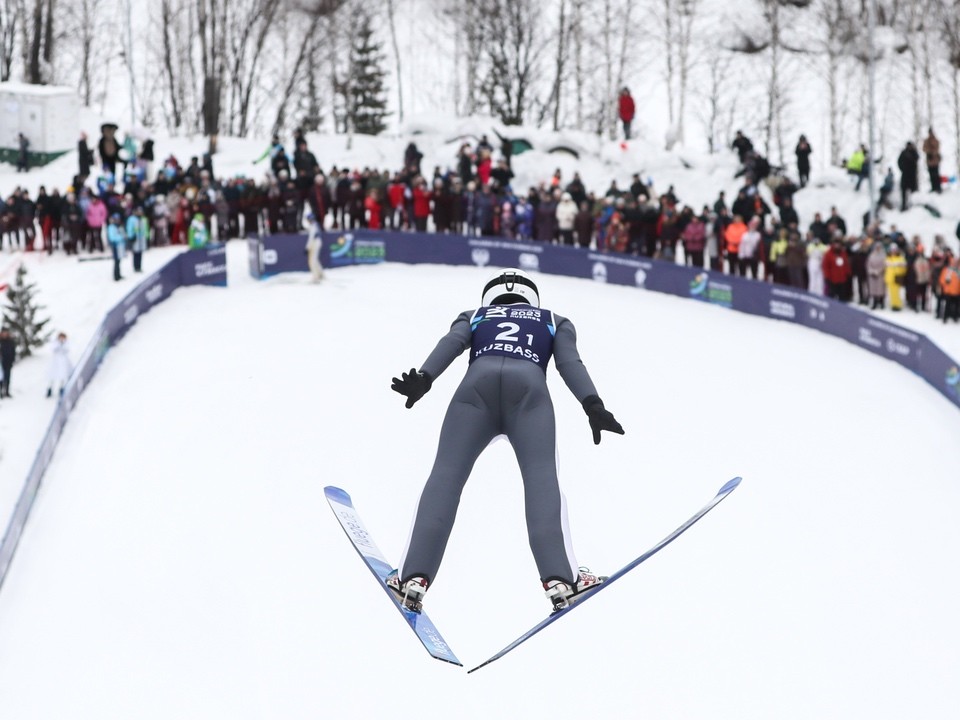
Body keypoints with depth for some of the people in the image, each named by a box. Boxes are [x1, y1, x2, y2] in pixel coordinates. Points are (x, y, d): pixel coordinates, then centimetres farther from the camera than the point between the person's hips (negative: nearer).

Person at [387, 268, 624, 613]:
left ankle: (414, 576, -18)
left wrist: (423, 378, -2)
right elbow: (570, 363, 16)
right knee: (542, 476, -8)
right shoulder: (555, 322, 37)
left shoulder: (473, 317, 37)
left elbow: (450, 344, 14)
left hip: (478, 383, 1)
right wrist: (592, 405, 2)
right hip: (529, 385, 0)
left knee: (446, 474, -4)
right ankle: (559, 577, -27)